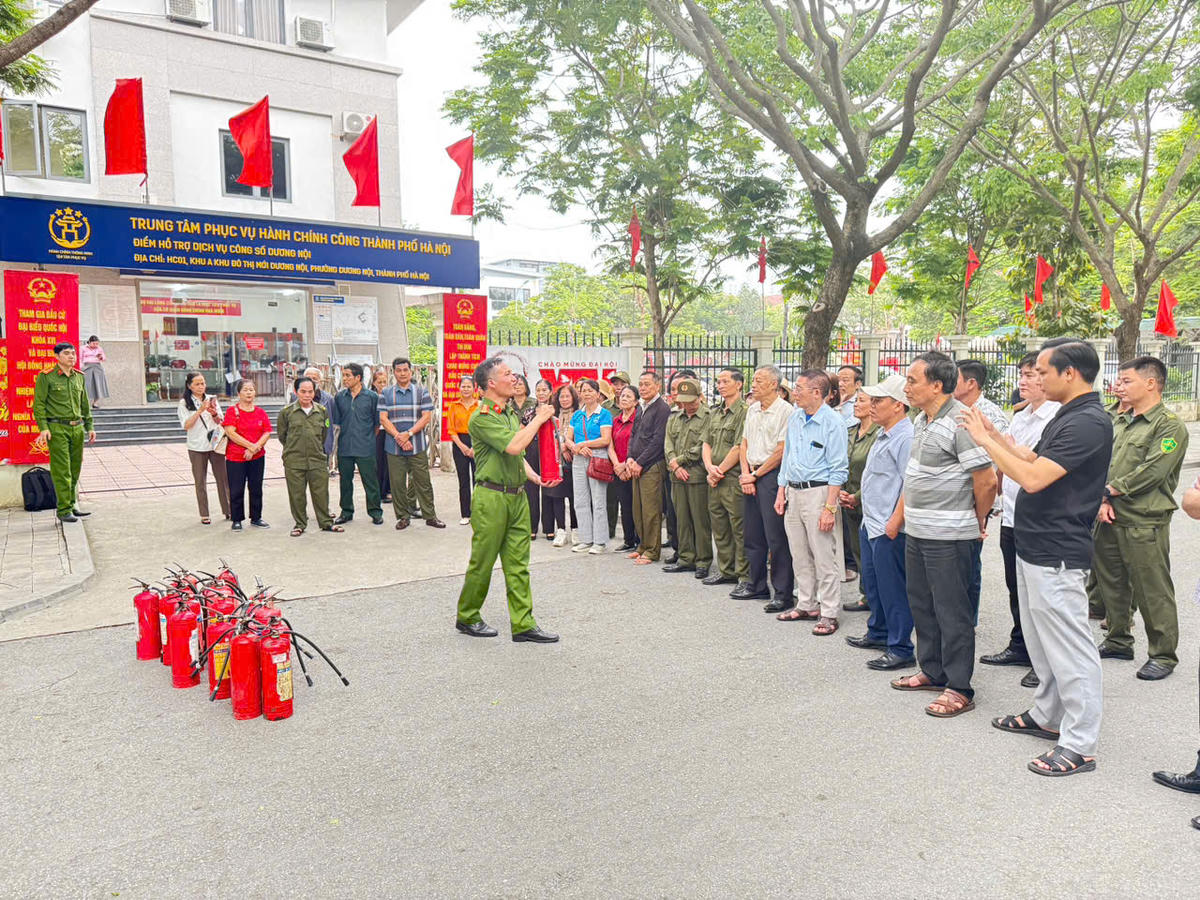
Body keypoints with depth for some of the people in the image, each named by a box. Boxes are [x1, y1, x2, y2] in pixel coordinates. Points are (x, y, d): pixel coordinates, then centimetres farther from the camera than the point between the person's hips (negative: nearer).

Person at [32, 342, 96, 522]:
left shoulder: (79, 376, 14)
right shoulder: (46, 377, -3)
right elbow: (38, 404, -5)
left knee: (75, 469, 9)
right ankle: (64, 510, -2)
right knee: (61, 470, -6)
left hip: (77, 428, 6)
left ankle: (72, 505, 19)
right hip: (57, 429, -6)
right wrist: (43, 428, -14)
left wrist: (89, 427, 16)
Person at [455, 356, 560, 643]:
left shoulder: (511, 412, 14)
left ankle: (523, 624, 13)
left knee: (518, 564, 8)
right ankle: (467, 617, 22)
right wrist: (539, 418, -16)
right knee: (482, 562, 5)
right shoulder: (482, 417, -14)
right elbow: (513, 446, -26)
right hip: (492, 497, -8)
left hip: (517, 495, 8)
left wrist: (533, 475, 10)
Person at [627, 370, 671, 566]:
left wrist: (640, 463, -14)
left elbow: (658, 440, -15)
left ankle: (652, 551, 3)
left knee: (651, 511, -5)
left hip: (652, 467, -9)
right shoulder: (641, 409, 18)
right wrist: (630, 458, 4)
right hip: (637, 467, 9)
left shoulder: (662, 408, -10)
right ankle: (643, 546, 22)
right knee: (638, 509, 12)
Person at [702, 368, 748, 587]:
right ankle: (726, 571, 25)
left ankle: (745, 575, 5)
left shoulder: (744, 411, -11)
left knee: (740, 530, -3)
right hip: (715, 481, 9)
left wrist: (719, 471, -9)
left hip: (734, 480, -8)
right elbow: (706, 444, 15)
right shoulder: (715, 413, 17)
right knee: (719, 528, 15)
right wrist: (710, 467, -3)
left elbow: (739, 448, -16)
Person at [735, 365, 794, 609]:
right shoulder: (752, 410, 15)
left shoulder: (785, 410, -9)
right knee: (752, 534, 13)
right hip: (751, 476, 8)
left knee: (776, 538, -6)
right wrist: (745, 473, 1)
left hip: (772, 476, -8)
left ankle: (784, 593, 2)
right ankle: (756, 585, 25)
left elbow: (781, 451, -14)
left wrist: (756, 474, -10)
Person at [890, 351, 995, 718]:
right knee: (922, 605, 18)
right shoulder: (921, 420, 11)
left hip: (948, 536, -9)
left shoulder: (961, 422, -19)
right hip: (916, 532, 10)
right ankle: (932, 671, 33)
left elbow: (987, 481, -18)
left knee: (952, 612, 1)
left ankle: (958, 689, 12)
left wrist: (977, 521, -5)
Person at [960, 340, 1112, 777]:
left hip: (1056, 555, -11)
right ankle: (1046, 715, 36)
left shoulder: (1088, 422, -21)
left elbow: (1033, 477, -27)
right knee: (1041, 641, 21)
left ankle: (1079, 745, 9)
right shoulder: (1067, 417, 12)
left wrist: (985, 439, -19)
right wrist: (994, 434, 9)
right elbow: (1032, 459, 16)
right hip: (1035, 547, 11)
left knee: (1069, 649, -1)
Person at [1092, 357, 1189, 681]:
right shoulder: (1120, 423, 14)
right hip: (1109, 520, 8)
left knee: (1152, 592, 1)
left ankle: (1164, 655, 14)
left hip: (1144, 524, -8)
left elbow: (1151, 472, -19)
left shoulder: (1170, 426, -9)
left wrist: (1111, 490, -11)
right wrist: (1103, 501, -4)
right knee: (1111, 584, 17)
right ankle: (1119, 642, 32)